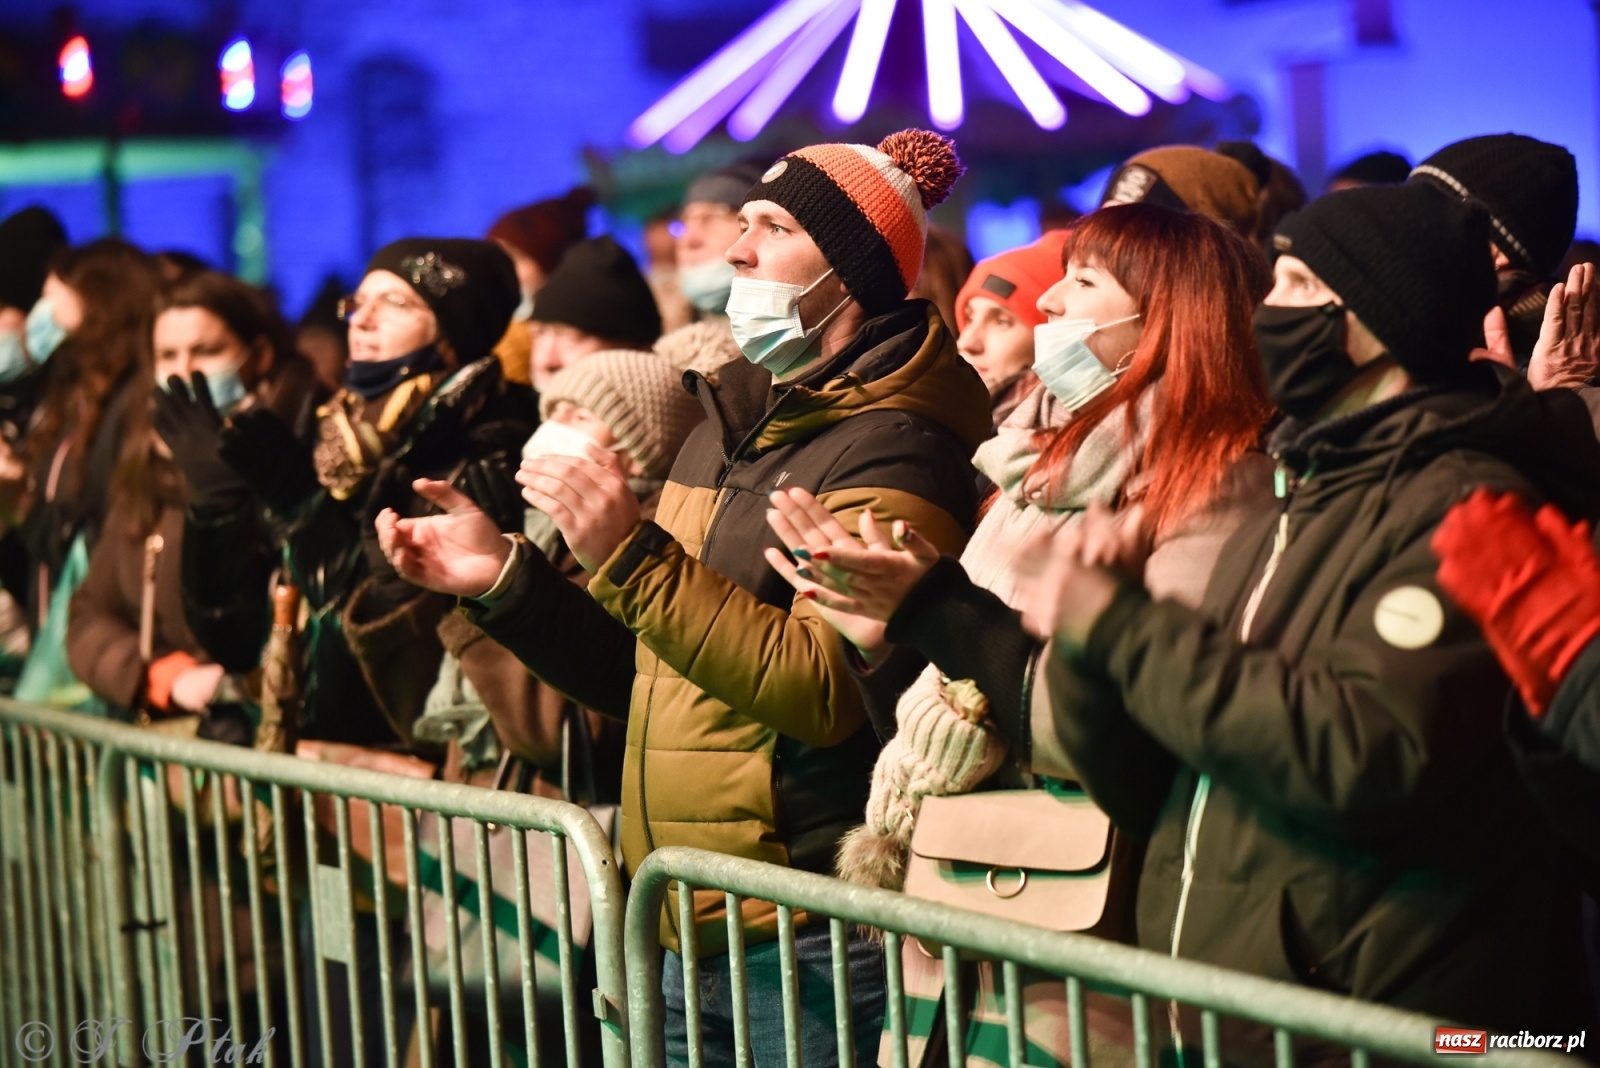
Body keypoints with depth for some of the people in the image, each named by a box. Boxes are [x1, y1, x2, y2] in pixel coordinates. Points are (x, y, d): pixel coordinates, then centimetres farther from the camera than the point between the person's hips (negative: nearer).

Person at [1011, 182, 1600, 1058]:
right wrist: (1087, 641, -5)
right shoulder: (1291, 515, 15)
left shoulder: (1461, 506, -13)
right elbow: (1156, 796, 14)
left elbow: (1371, 758, -27)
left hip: (1384, 1032, -8)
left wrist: (1128, 631, -19)